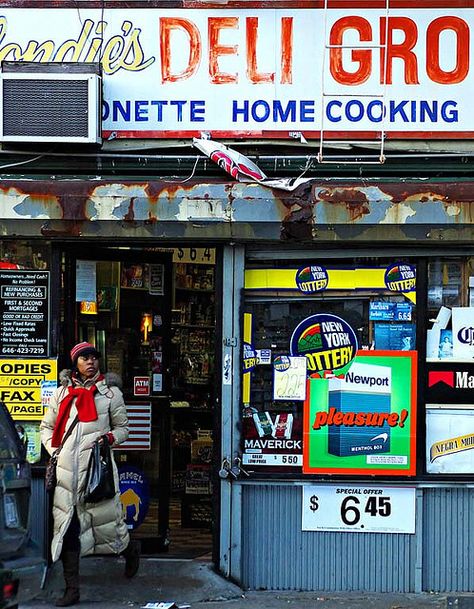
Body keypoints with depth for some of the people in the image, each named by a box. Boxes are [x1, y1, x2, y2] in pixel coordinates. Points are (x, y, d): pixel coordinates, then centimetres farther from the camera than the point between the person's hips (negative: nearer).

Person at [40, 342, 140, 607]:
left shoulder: (111, 393, 7)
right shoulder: (62, 393, 12)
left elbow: (123, 428, 14)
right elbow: (47, 427, 21)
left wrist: (110, 437, -7)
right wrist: (53, 451, 5)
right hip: (67, 469, 2)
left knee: (106, 517, 0)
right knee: (67, 526, -1)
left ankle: (130, 548, 36)